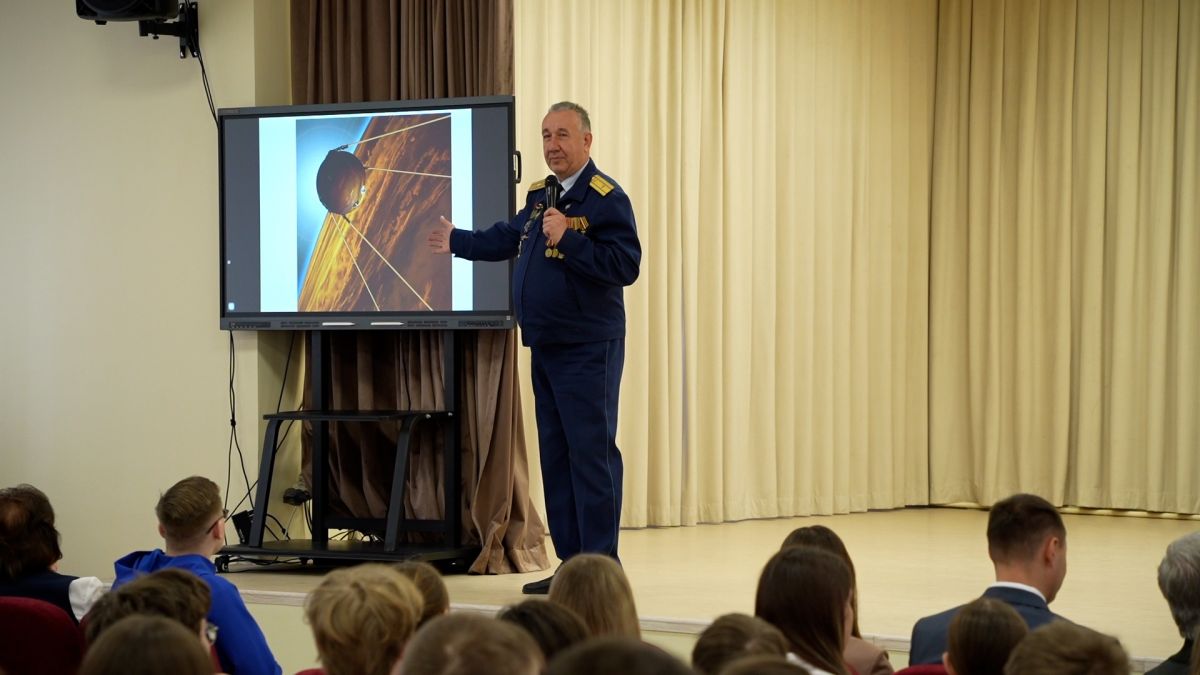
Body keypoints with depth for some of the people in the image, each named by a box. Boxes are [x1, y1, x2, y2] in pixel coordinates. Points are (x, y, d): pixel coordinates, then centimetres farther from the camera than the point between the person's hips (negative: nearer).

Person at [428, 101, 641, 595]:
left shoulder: (606, 198, -12)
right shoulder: (540, 195, 14)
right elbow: (507, 238, 34)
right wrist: (457, 242, 45)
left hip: (588, 350, -9)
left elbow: (625, 266, -22)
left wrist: (568, 239, -27)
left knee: (591, 453, -9)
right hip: (546, 349, 9)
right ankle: (570, 563, 18)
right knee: (555, 455, 11)